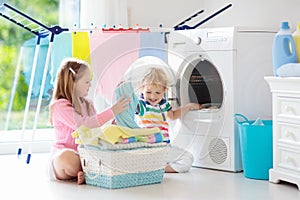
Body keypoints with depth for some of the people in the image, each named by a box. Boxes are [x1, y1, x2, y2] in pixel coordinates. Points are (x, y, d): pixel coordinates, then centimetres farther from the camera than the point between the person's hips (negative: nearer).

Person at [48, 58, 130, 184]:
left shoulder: (87, 104, 17)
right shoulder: (60, 106, -10)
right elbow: (82, 125, -25)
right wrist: (112, 111, -24)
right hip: (63, 153, -7)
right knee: (67, 158, -43)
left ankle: (84, 174, -25)